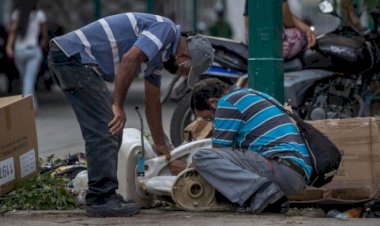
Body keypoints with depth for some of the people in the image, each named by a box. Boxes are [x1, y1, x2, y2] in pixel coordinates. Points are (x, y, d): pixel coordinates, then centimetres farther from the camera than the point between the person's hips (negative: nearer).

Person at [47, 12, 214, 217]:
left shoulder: (159, 54, 20)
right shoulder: (165, 29, -10)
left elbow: (152, 101, 31)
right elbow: (129, 59, -24)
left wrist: (160, 143, 39)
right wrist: (118, 105, -20)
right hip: (74, 57, -10)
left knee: (111, 131, 14)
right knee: (104, 131, -9)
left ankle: (99, 196, 17)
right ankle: (101, 200, -7)